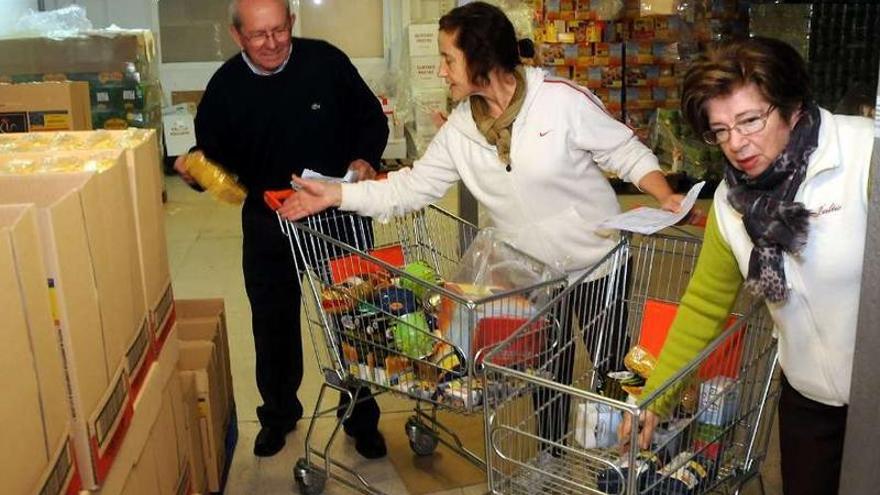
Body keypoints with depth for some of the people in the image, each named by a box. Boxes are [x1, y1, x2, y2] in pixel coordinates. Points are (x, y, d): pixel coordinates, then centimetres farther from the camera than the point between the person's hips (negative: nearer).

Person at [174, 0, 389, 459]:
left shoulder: (326, 61, -12)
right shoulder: (226, 86, -7)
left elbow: (372, 120, -1)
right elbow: (215, 159, 0)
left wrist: (364, 159, -18)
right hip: (267, 223, 2)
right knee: (273, 323, 15)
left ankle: (362, 416, 29)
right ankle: (278, 412, 39)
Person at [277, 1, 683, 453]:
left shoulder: (561, 99, -19)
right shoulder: (459, 129, -5)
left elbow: (626, 152, -11)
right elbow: (412, 186, -3)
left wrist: (667, 198, -26)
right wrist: (334, 195, -9)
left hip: (598, 261, -3)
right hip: (533, 273, 4)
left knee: (614, 368, 11)